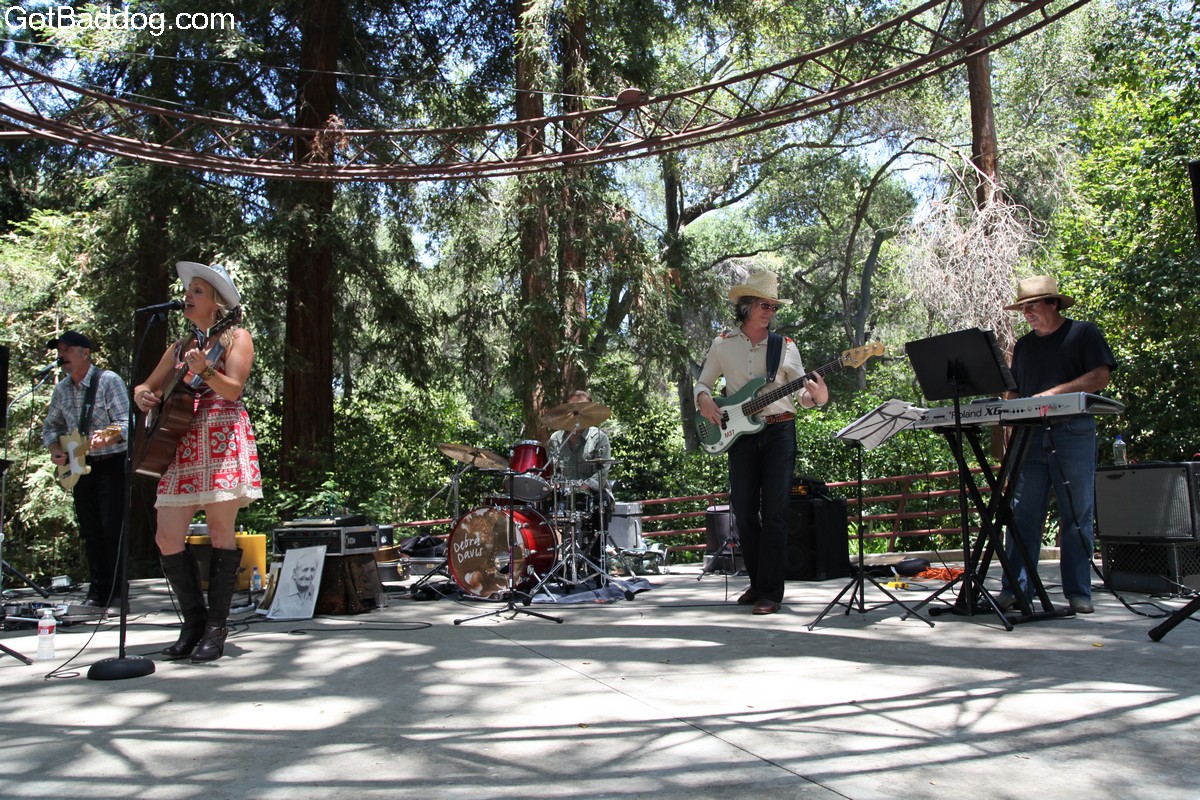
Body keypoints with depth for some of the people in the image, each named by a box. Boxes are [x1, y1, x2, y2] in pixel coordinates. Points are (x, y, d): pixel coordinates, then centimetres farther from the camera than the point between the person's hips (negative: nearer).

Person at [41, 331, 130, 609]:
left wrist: (107, 439, -36)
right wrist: (55, 448, 2)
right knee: (90, 532, 9)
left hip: (111, 463, -6)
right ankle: (98, 591, 17)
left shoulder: (108, 381, -11)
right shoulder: (62, 389, 9)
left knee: (112, 530, -9)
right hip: (80, 467, 7)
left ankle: (117, 591, -1)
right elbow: (51, 425, 21)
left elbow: (126, 423, -18)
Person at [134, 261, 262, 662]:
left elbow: (233, 390, -8)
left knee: (221, 533, -6)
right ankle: (194, 621, 13)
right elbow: (149, 387, 25)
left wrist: (204, 370, -25)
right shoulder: (180, 347, 21)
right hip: (181, 444, 6)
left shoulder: (236, 337, 5)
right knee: (167, 537, -1)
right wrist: (143, 394, 2)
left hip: (223, 440, -6)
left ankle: (216, 628, 3)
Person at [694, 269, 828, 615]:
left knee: (774, 511, -7)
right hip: (741, 434, 2)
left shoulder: (786, 346, 6)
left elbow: (803, 393, 6)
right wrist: (704, 399, -8)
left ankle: (770, 592, -2)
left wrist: (817, 397, -17)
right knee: (744, 512, 2)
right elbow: (702, 383, 15)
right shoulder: (723, 344, 8)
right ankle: (757, 582, 20)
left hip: (779, 431, -1)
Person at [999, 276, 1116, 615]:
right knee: (1022, 516, -1)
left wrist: (1052, 394, -16)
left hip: (1074, 433, -4)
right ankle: (1014, 590, 0)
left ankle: (1078, 593, 4)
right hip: (1030, 437, 4)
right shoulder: (1024, 345, 20)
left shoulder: (1084, 333, 5)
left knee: (1077, 517, -1)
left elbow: (1100, 377, -6)